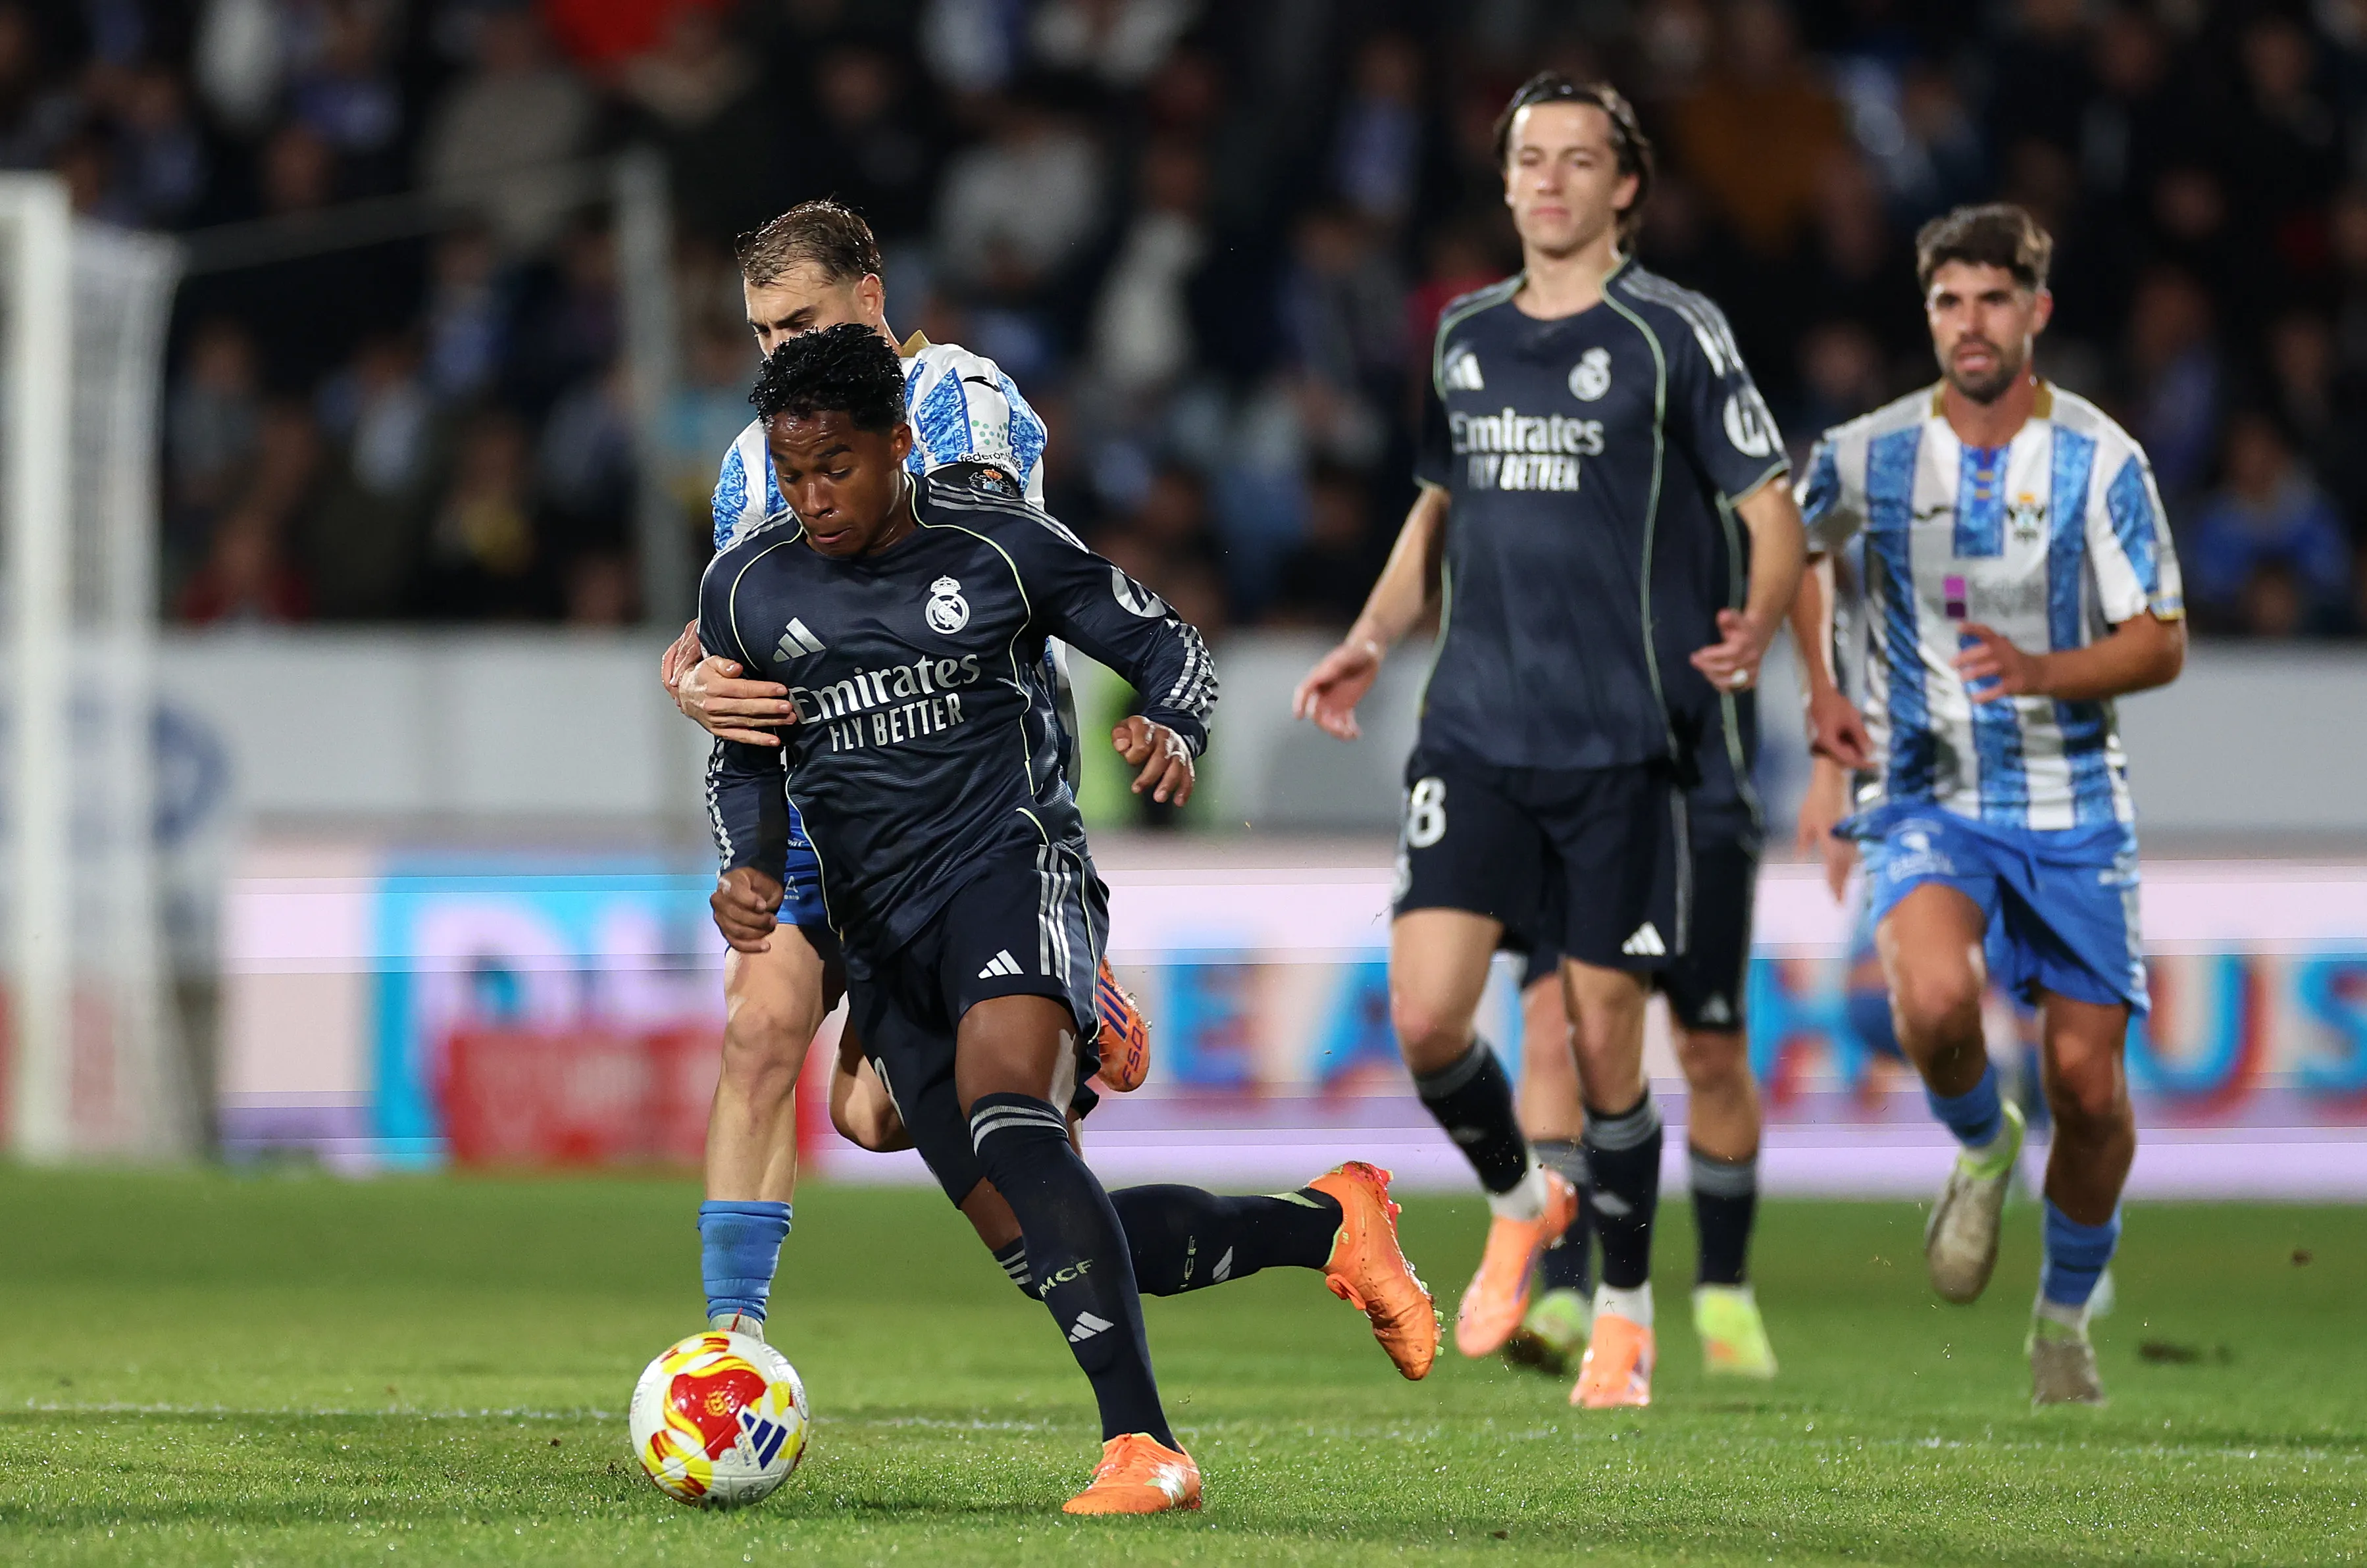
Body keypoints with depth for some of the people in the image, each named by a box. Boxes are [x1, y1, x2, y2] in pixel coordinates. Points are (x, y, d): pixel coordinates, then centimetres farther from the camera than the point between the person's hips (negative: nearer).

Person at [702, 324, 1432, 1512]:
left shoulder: (997, 545, -4)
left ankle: (1141, 1448, -38)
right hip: (880, 926, 5)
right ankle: (1327, 1221, 24)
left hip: (1012, 866, -5)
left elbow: (1168, 643, 6)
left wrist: (1173, 732, -16)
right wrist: (749, 867, -3)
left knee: (1008, 1123, -34)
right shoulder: (748, 588, 4)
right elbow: (746, 761, 17)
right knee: (1035, 1241, 2)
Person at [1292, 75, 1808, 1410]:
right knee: (1426, 1019, -9)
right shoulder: (1464, 337, 12)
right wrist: (1372, 638, 11)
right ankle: (1520, 1202, 21)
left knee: (1605, 1042, 0)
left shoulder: (1673, 334, -3)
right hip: (1474, 734, 4)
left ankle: (1626, 1312, 19)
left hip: (1622, 745, -4)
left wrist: (1757, 627, -24)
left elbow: (1772, 509, -4)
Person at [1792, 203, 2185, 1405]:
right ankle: (1981, 1148, 5)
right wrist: (1817, 689, 2)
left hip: (2072, 809, 0)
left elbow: (2161, 644, -8)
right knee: (1934, 1000, -30)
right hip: (1926, 799, 0)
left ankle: (2066, 1316, 23)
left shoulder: (2100, 460, -7)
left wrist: (2043, 672, -25)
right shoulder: (1869, 454, -3)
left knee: (2087, 1085, -2)